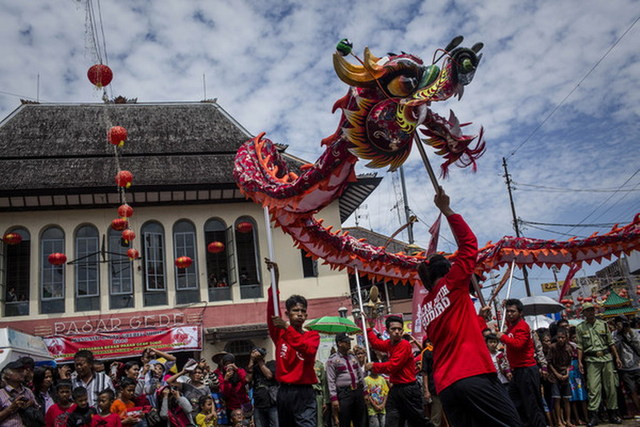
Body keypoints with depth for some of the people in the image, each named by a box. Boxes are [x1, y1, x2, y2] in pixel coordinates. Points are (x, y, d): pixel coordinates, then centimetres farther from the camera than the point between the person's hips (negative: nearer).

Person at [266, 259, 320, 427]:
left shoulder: (313, 335, 4)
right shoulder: (279, 333, 7)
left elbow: (309, 351, -18)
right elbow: (272, 312, -9)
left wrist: (287, 328, -23)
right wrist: (275, 282, -20)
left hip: (304, 393, -2)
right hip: (284, 391, 3)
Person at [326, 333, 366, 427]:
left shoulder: (353, 357, 14)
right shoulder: (332, 360, -6)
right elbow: (331, 381, -10)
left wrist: (364, 392, 14)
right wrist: (334, 398, -15)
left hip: (358, 391, 6)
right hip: (344, 393, -6)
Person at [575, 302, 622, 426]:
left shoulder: (603, 324, 10)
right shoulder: (580, 328, 4)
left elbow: (611, 342, 12)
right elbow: (580, 347, 3)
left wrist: (617, 357, 7)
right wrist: (580, 362, -4)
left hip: (607, 358, 2)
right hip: (591, 360, -2)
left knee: (611, 386, 4)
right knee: (593, 388, -9)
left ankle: (613, 414, 15)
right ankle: (593, 416, -7)